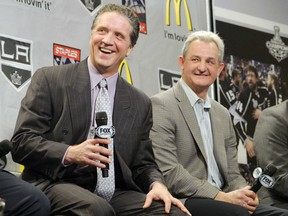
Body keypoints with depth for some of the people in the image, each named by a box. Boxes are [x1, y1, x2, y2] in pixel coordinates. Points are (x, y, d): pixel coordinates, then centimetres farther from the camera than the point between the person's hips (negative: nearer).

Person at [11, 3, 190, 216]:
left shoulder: (140, 103, 16)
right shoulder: (49, 80, 4)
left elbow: (143, 163, 16)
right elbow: (21, 142, -1)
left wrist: (157, 184, -8)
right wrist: (69, 153, -19)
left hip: (115, 193, 3)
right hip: (58, 185, -3)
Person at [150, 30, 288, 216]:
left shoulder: (223, 115, 19)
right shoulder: (161, 105, -5)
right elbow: (167, 172, -13)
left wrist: (243, 194, -4)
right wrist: (221, 197, -16)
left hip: (222, 200, 7)